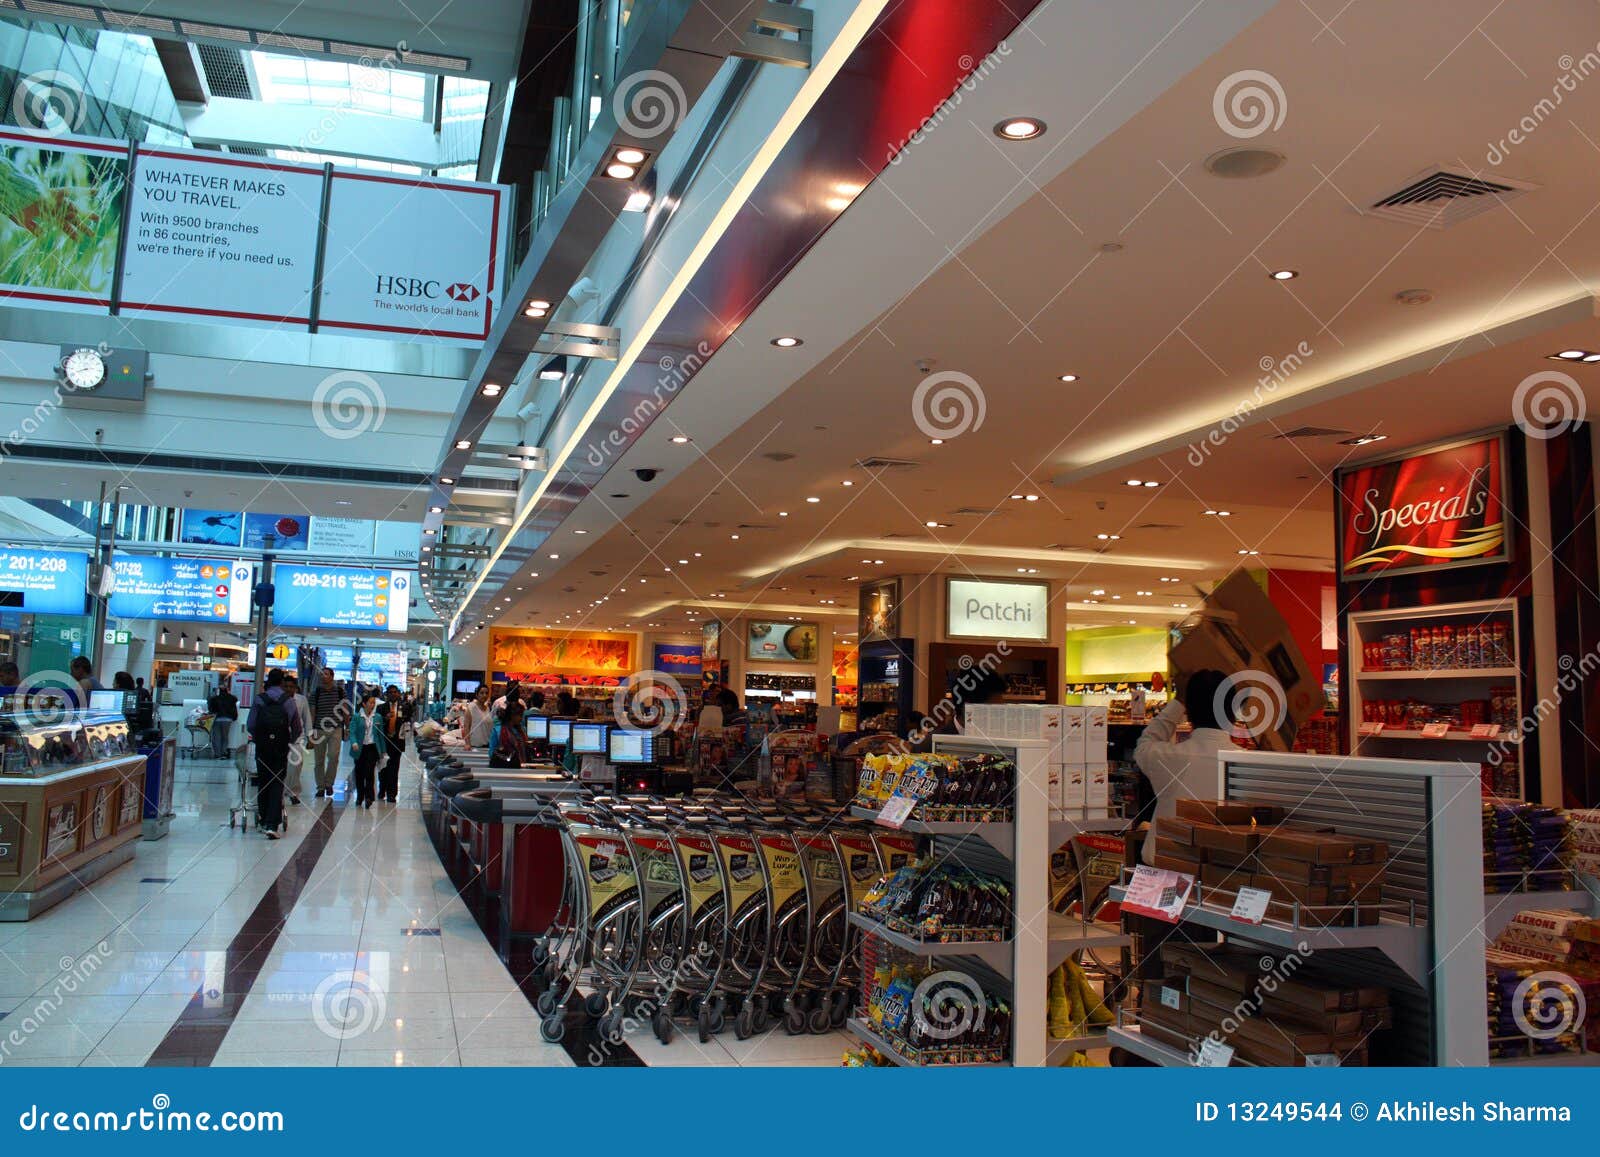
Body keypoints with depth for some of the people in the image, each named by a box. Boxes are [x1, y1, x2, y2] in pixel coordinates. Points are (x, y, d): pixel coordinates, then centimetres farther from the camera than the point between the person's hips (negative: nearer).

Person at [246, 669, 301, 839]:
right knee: (277, 784, 0)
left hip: (262, 747, 1)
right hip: (281, 748, -1)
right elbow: (297, 728, 1)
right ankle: (272, 825, -9)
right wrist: (290, 742, 19)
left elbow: (250, 726, -2)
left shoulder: (259, 699, -1)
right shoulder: (288, 701, -1)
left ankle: (263, 819, 23)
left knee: (263, 782, 14)